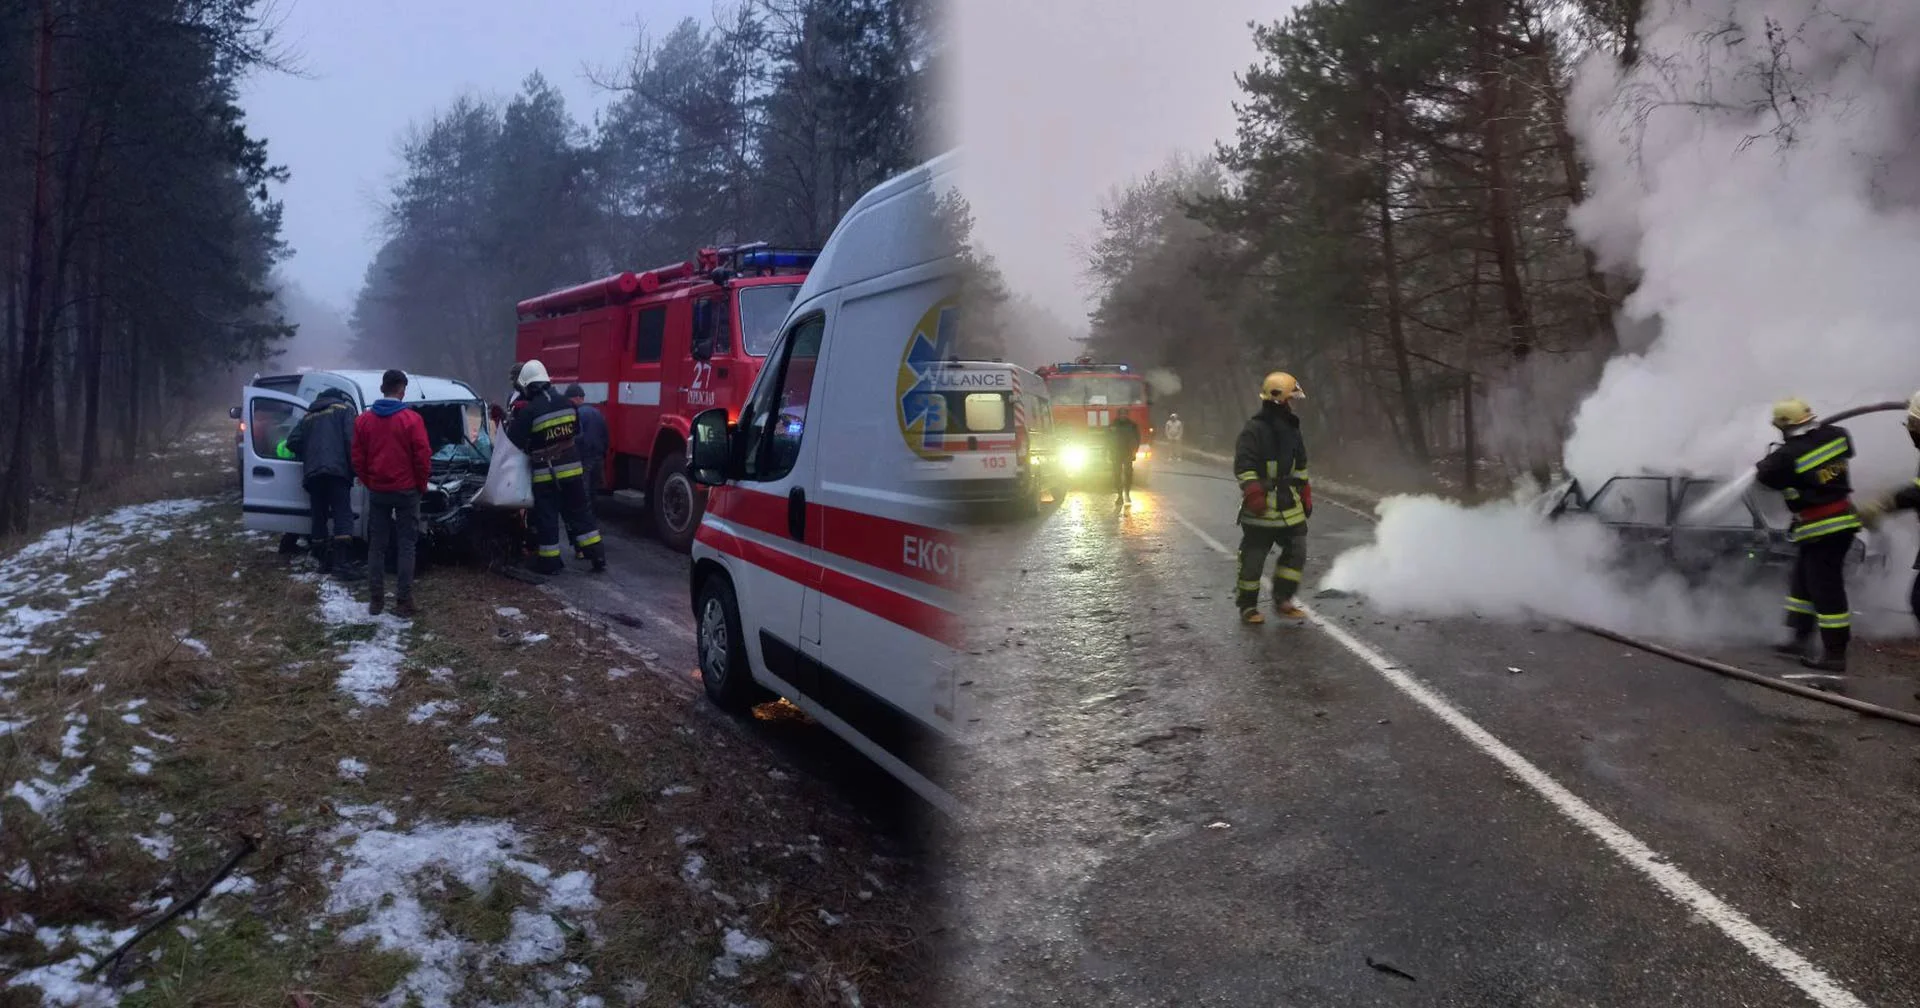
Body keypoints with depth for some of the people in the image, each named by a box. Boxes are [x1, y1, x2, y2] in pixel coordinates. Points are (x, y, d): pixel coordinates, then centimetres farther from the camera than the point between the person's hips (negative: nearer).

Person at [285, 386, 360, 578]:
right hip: (336, 471, -5)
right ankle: (340, 561, -20)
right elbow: (350, 440, -3)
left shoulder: (309, 416, 27)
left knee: (319, 517, 10)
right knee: (343, 516, -9)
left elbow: (292, 443, 19)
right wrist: (353, 467, 1)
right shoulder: (344, 409, 12)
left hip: (312, 473, 5)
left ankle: (324, 561, 11)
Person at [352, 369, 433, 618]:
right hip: (406, 491, -3)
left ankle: (376, 599, 12)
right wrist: (422, 485, 3)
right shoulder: (411, 419, -11)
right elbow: (423, 457, -11)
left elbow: (358, 459, 4)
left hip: (377, 492, 3)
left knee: (377, 545, 10)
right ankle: (404, 602, -2)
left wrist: (370, 483, 16)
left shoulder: (364, 420, 2)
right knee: (405, 546, 1)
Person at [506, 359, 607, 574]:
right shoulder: (566, 403, 3)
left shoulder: (529, 411, -14)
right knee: (579, 512, 12)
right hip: (572, 468, 5)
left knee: (546, 517, 6)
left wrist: (509, 423, 10)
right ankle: (598, 556, 11)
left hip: (546, 473, -4)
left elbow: (514, 441, -7)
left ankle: (550, 562, 11)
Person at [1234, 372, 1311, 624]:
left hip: (1290, 506, 7)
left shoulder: (1291, 430, 12)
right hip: (1261, 508, -7)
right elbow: (1243, 466, -18)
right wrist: (1253, 494, -25)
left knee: (1296, 551, 6)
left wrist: (1305, 496, 21)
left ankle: (1282, 599, 18)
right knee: (1253, 558, 0)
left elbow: (1300, 466, 22)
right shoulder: (1254, 430, -13)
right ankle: (1247, 606, 13)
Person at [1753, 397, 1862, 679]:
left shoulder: (1788, 455, -21)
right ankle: (1801, 638, 26)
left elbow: (1765, 474, -5)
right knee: (1802, 580, 19)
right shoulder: (1836, 435, -1)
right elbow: (1846, 451, 21)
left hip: (1819, 529, -8)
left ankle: (1835, 654, -1)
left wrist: (1765, 461, 17)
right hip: (1844, 518, 8)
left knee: (1826, 588, -4)